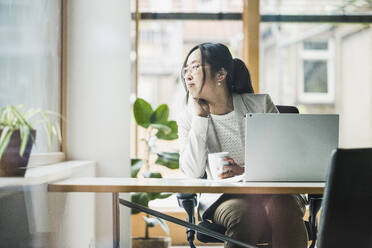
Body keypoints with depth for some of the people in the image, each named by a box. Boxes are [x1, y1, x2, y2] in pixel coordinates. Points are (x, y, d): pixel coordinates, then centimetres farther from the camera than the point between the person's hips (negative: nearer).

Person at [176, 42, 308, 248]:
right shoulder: (188, 118, 4)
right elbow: (193, 172, -11)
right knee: (242, 214, -35)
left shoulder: (260, 104, 2)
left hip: (269, 191, 0)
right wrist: (199, 116, -10)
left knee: (282, 207, -35)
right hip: (223, 199, 0)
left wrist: (247, 171, -18)